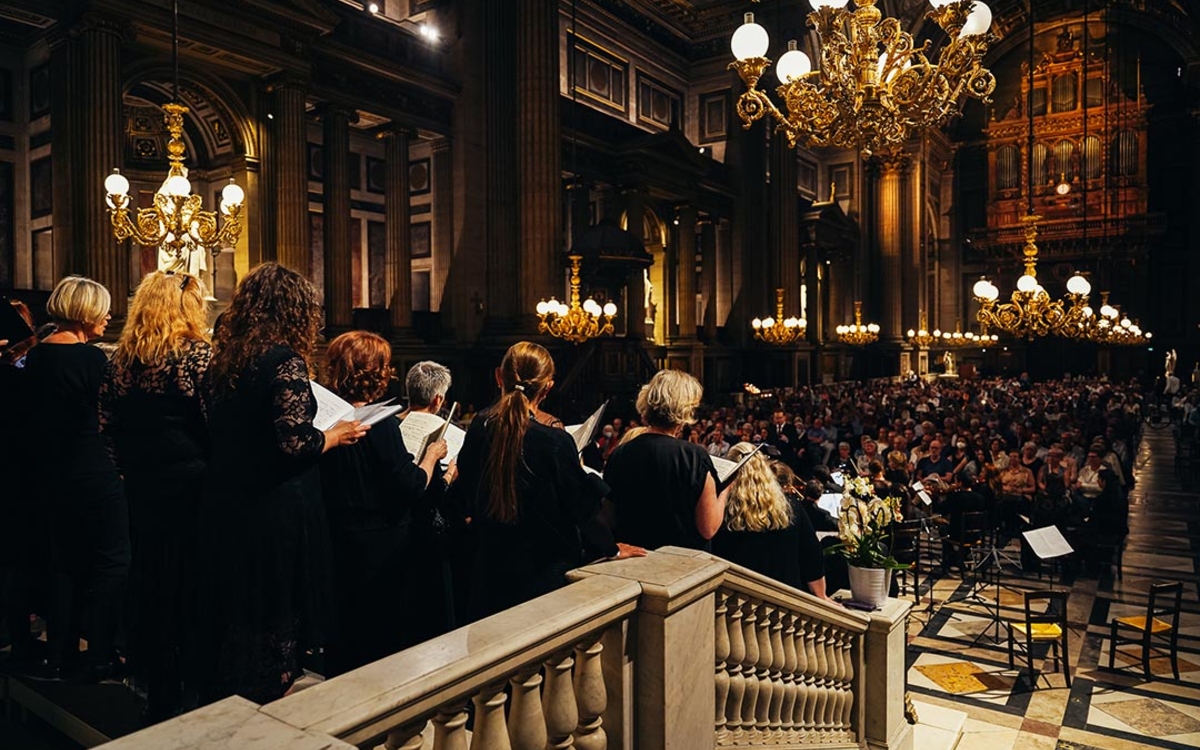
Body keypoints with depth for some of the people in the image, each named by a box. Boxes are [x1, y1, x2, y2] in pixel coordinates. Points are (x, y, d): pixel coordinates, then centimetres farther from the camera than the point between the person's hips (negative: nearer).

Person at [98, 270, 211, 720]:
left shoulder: (122, 359, 7)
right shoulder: (199, 355, -12)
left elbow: (107, 426, 10)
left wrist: (129, 470, 18)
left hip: (140, 484, 6)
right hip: (189, 481, -6)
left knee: (149, 577, 18)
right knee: (191, 579, 3)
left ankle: (152, 676, 34)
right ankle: (190, 681, 13)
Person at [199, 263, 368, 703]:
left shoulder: (226, 357, 6)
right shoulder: (286, 362, -17)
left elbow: (236, 432, 14)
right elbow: (296, 443, -24)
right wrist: (338, 435, -5)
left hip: (225, 507, 8)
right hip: (276, 514, -8)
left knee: (233, 615, 21)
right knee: (275, 622, 8)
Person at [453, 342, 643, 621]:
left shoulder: (479, 428, -8)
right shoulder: (555, 441, -23)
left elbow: (466, 497, 5)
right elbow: (583, 506, -12)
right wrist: (612, 549, 4)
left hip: (490, 568, 5)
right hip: (543, 572, -4)